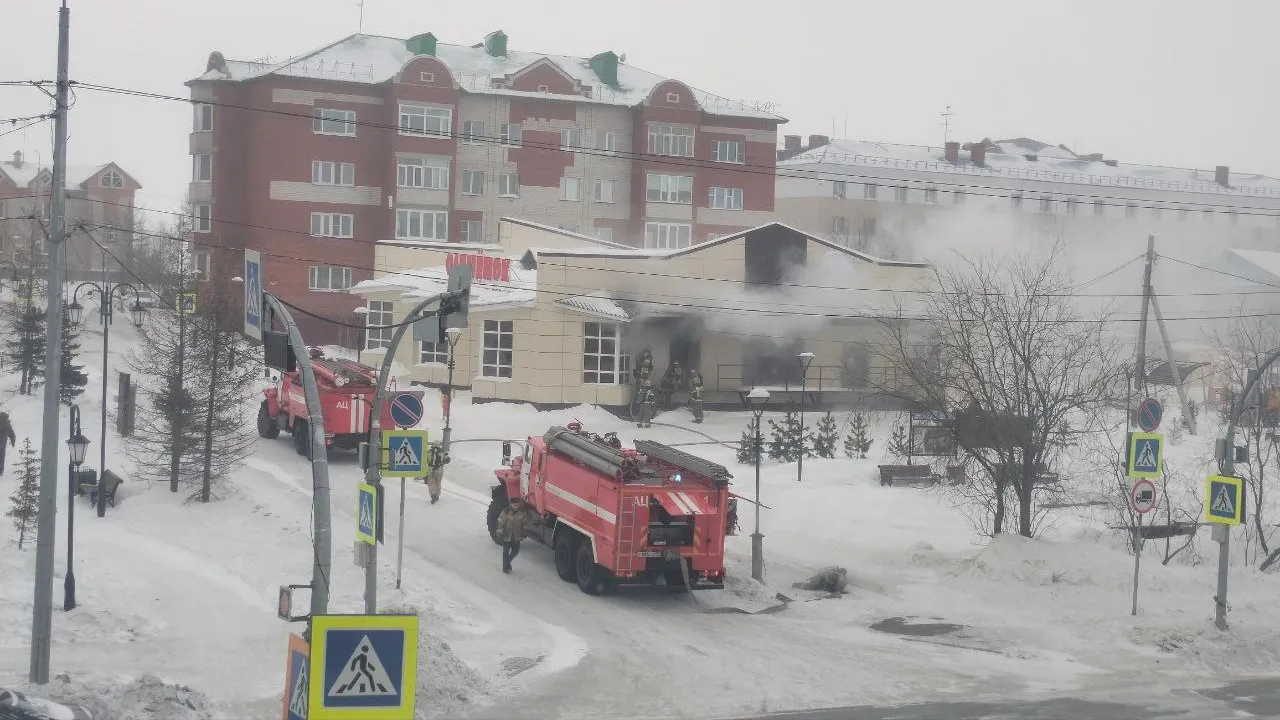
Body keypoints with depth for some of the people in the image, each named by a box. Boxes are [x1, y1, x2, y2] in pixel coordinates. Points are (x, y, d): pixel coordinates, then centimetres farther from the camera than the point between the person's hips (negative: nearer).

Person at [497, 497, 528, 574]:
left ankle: (508, 562, 37)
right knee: (506, 551, 4)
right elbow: (500, 523, -13)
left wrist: (523, 534, 12)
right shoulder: (505, 512, -18)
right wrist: (500, 534, -13)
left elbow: (523, 524, 9)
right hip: (506, 536, -4)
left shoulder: (521, 513, -4)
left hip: (516, 536, 4)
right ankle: (505, 567, 16)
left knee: (516, 550, 13)